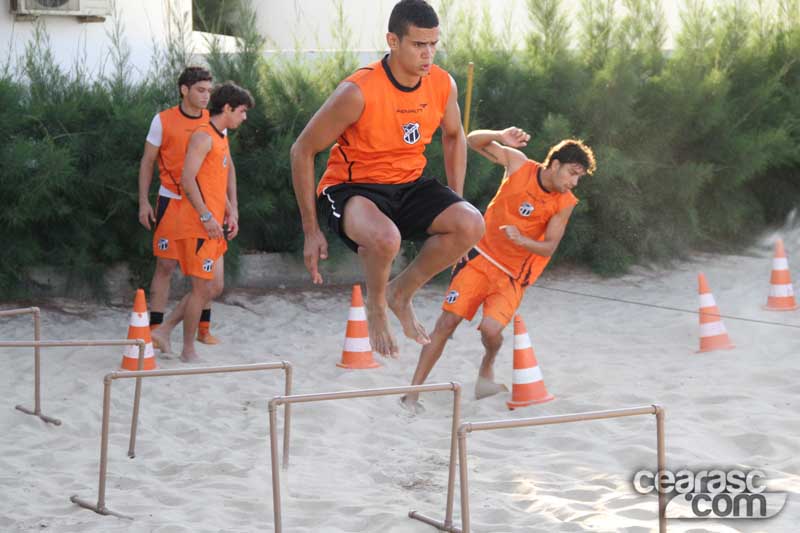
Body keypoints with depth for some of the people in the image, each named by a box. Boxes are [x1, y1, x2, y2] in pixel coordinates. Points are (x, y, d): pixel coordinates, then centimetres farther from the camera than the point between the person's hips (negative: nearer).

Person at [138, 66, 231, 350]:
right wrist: (144, 202, -3)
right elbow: (147, 161, 3)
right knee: (165, 265, -5)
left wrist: (232, 204, 3)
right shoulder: (163, 120, -3)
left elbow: (226, 165, 9)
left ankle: (204, 328, 16)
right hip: (172, 200, -3)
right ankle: (155, 329, -2)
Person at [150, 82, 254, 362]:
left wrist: (228, 213, 19)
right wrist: (206, 216, -23)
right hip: (198, 225, -10)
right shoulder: (203, 136, -12)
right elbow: (188, 179, -20)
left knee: (214, 288, 11)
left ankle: (164, 331, 15)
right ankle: (188, 350, 5)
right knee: (203, 288, -5)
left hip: (212, 226, 10)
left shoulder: (221, 138, 19)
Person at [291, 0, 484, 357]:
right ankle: (376, 306, -4)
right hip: (352, 189, -6)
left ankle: (402, 292, 3)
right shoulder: (358, 92, -23)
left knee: (471, 225, -21)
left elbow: (454, 136, 16)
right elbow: (303, 151, -14)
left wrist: (455, 206, 12)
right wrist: (311, 232, -12)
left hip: (409, 186, 6)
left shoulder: (443, 86, -7)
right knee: (386, 238, -39)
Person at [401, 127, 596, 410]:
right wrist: (502, 137, -25)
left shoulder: (565, 203, -11)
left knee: (491, 328, -21)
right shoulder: (519, 164, -9)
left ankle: (486, 369, 15)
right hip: (481, 257, 1)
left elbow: (549, 248, -9)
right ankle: (413, 392, 0)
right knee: (448, 321, -7)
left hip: (513, 274, 0)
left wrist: (522, 240, -29)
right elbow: (474, 141, -5)